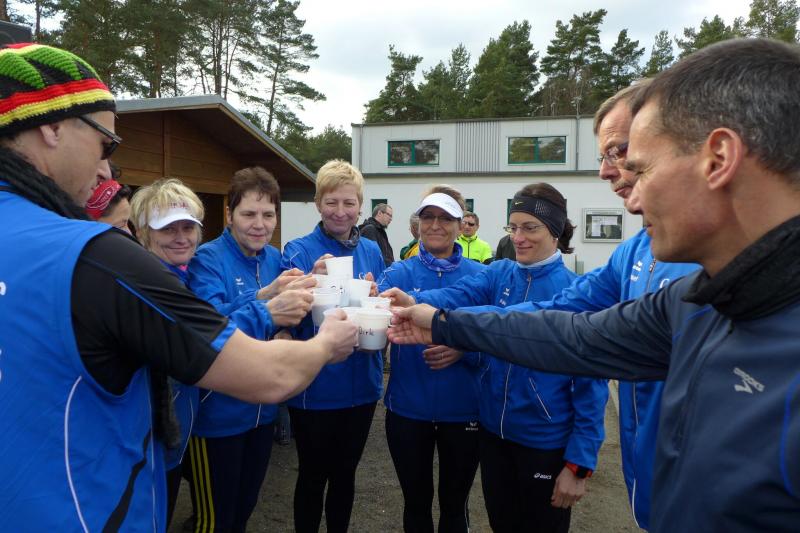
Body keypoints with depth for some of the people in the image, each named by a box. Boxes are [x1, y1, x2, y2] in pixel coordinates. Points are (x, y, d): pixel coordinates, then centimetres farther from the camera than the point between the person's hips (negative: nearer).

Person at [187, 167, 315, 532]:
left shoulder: (274, 259, 2)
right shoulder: (208, 259, -17)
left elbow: (287, 325, 2)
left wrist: (298, 302, -18)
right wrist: (265, 305, -41)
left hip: (263, 408, 6)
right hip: (219, 412, -6)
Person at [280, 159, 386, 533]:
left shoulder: (371, 252, 3)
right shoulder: (299, 251, -11)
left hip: (360, 386, 4)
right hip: (314, 388, -4)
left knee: (345, 473, 21)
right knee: (313, 475, 13)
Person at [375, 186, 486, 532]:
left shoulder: (479, 276, -6)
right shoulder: (399, 273, -5)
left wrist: (464, 350, -24)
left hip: (463, 411, 0)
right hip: (408, 409, 1)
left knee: (454, 504, 20)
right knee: (416, 502, 21)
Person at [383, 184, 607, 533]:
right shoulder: (500, 274, -2)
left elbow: (590, 381, -13)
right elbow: (461, 294, -21)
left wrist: (580, 461, -14)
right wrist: (416, 301, -42)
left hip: (546, 442, -4)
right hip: (494, 431, 4)